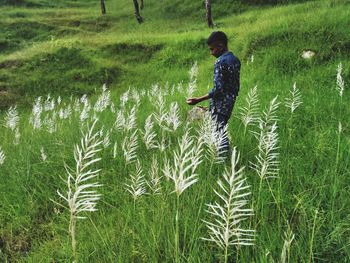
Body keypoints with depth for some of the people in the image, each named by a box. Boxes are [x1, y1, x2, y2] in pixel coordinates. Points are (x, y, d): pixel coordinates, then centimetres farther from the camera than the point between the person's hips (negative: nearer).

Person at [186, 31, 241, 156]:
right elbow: (236, 86, 13)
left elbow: (218, 89, -23)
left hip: (219, 105, -9)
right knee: (222, 132, 18)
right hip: (230, 104, 9)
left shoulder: (221, 62, -18)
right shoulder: (236, 60, 8)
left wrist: (198, 100, -21)